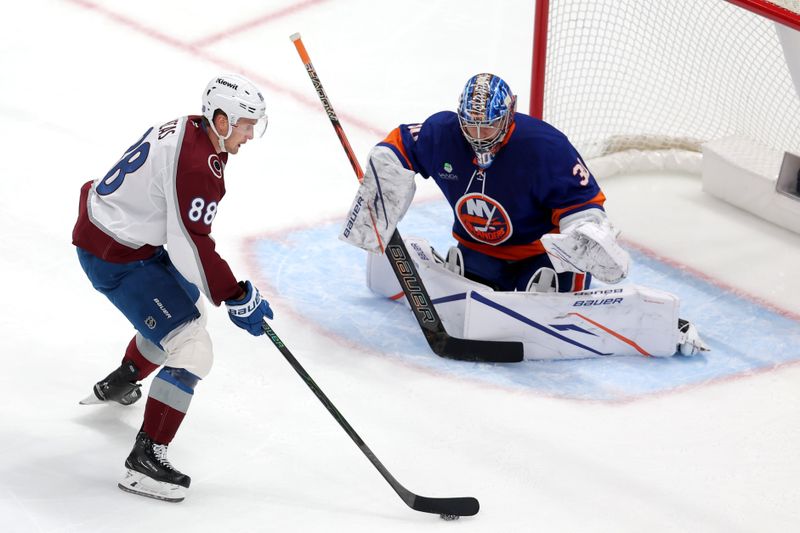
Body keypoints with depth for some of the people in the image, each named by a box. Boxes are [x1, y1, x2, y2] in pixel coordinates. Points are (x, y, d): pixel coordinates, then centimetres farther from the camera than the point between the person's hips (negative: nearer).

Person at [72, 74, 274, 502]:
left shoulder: (186, 131, 5)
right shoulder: (198, 165, -26)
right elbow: (191, 247, -28)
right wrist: (238, 298, -21)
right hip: (115, 259, -11)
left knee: (184, 305, 32)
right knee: (191, 348, -14)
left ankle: (119, 384, 52)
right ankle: (145, 460, -15)